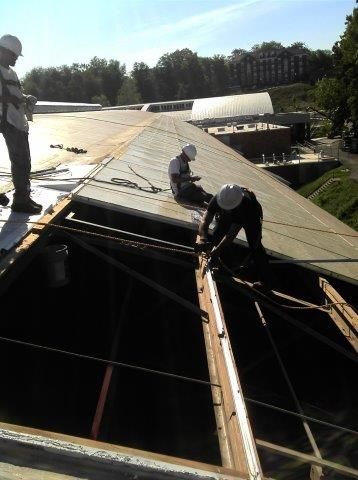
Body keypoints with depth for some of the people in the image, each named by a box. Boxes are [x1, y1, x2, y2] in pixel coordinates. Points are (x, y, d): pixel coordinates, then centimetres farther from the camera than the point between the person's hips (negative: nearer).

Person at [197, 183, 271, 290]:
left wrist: (218, 249, -50)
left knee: (255, 246, -13)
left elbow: (232, 233, -44)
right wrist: (203, 239, -57)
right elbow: (205, 220, -40)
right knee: (217, 235, -6)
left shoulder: (246, 205, -47)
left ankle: (265, 280, -5)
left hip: (250, 217, -4)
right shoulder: (217, 199, -37)